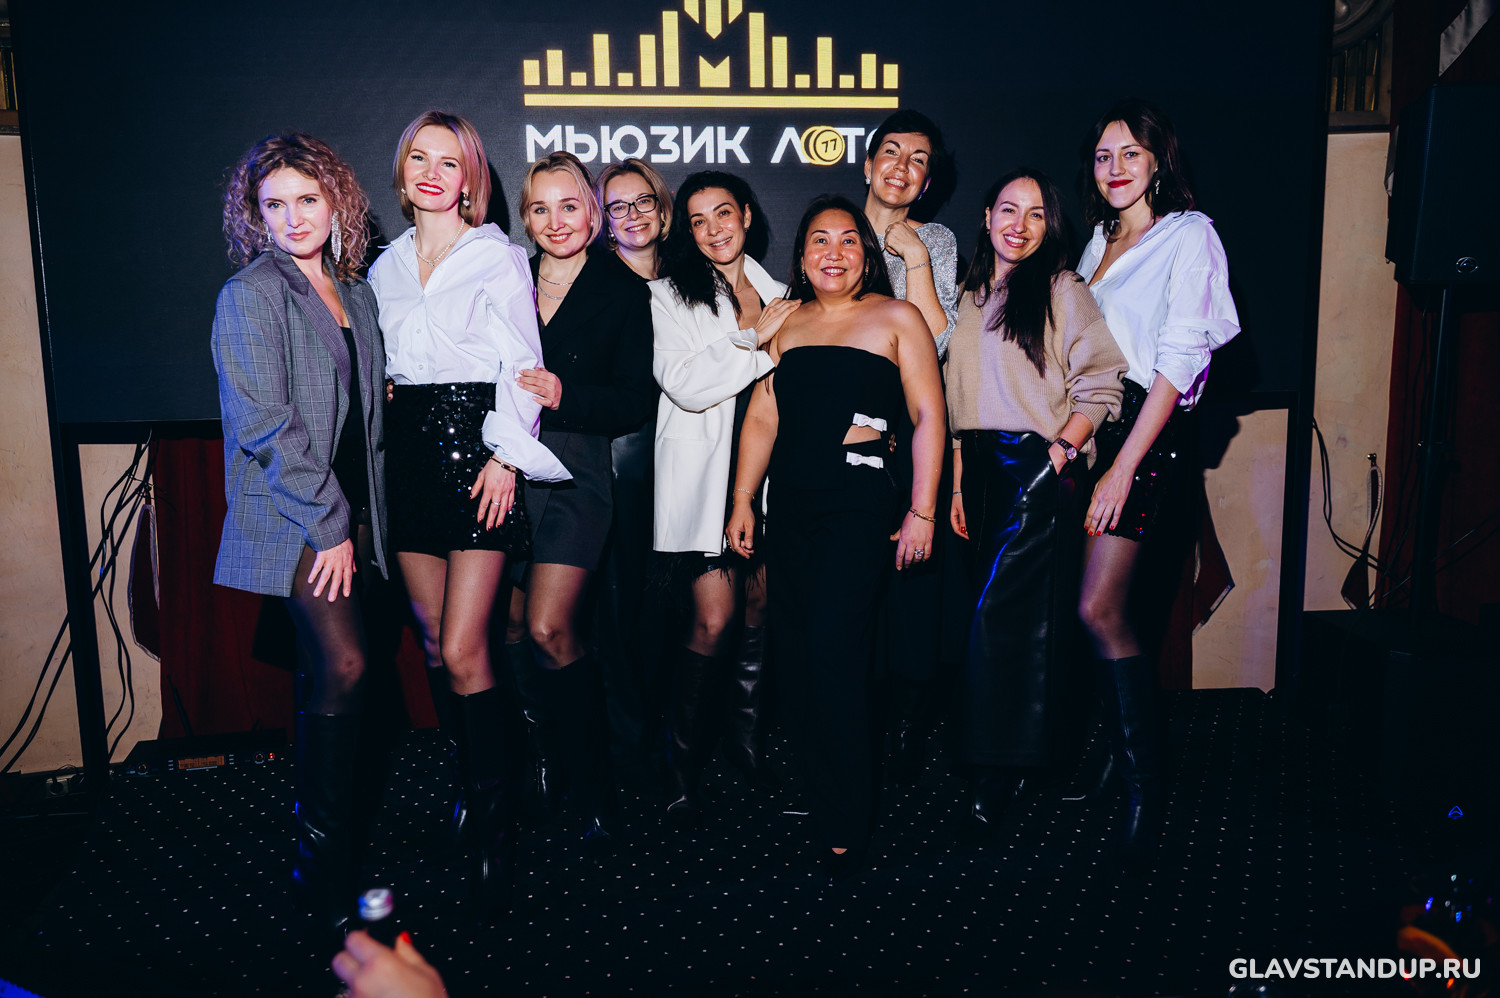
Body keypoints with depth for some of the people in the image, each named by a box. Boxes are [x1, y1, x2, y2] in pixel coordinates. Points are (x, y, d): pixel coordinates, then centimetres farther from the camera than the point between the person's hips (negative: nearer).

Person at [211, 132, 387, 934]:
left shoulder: (355, 293, 13)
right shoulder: (250, 296, -8)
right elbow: (263, 423, -15)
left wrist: (362, 515, 10)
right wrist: (327, 523, -15)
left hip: (348, 512, 6)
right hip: (290, 517, -6)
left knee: (324, 666, 13)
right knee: (344, 667, -12)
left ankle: (326, 798, 29)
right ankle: (322, 854, 1)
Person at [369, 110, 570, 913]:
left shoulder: (498, 259, 1)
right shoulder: (386, 265, 17)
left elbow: (520, 365, -5)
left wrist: (505, 457, -14)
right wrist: (385, 411, 10)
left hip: (475, 450, -6)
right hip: (409, 454, 6)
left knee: (462, 651, -10)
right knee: (434, 643, 8)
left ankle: (495, 826, 3)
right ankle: (473, 784, 24)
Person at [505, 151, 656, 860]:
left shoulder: (623, 290, 4)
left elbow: (637, 402, -2)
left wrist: (565, 395, -16)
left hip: (576, 475, -3)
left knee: (547, 629, -12)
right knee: (509, 629, 2)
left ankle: (595, 792, 5)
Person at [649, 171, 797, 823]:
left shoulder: (777, 294, 17)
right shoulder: (668, 296, 4)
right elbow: (685, 383, -12)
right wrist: (756, 340, -9)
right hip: (704, 473, -4)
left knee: (760, 607, 6)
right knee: (714, 618, -10)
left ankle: (745, 737, 24)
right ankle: (681, 761, 5)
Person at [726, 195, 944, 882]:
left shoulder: (895, 318, 4)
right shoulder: (785, 323, 16)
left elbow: (928, 417, -1)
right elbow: (762, 416, 15)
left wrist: (922, 512, -8)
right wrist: (742, 501, 10)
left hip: (861, 500, -5)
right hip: (789, 502, 5)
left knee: (833, 647, -11)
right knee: (792, 651, 3)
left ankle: (846, 825, 3)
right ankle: (812, 791, 18)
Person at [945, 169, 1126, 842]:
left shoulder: (1063, 291, 1)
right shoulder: (969, 297, 17)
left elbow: (1100, 387, -5)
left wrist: (1063, 448, -16)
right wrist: (957, 483, 11)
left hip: (1041, 466, -5)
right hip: (983, 467, 5)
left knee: (997, 610, -12)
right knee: (1020, 611, 9)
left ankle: (994, 773, -4)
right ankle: (1017, 759, 18)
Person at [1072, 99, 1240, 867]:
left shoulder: (1189, 234, -2)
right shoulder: (1100, 240, 19)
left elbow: (1178, 360, -11)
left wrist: (1124, 466, -17)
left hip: (1145, 430, -6)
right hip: (1086, 426, 6)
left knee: (1099, 610, -13)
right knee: (1100, 608, 6)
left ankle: (1146, 781, 0)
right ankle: (1120, 749, 22)